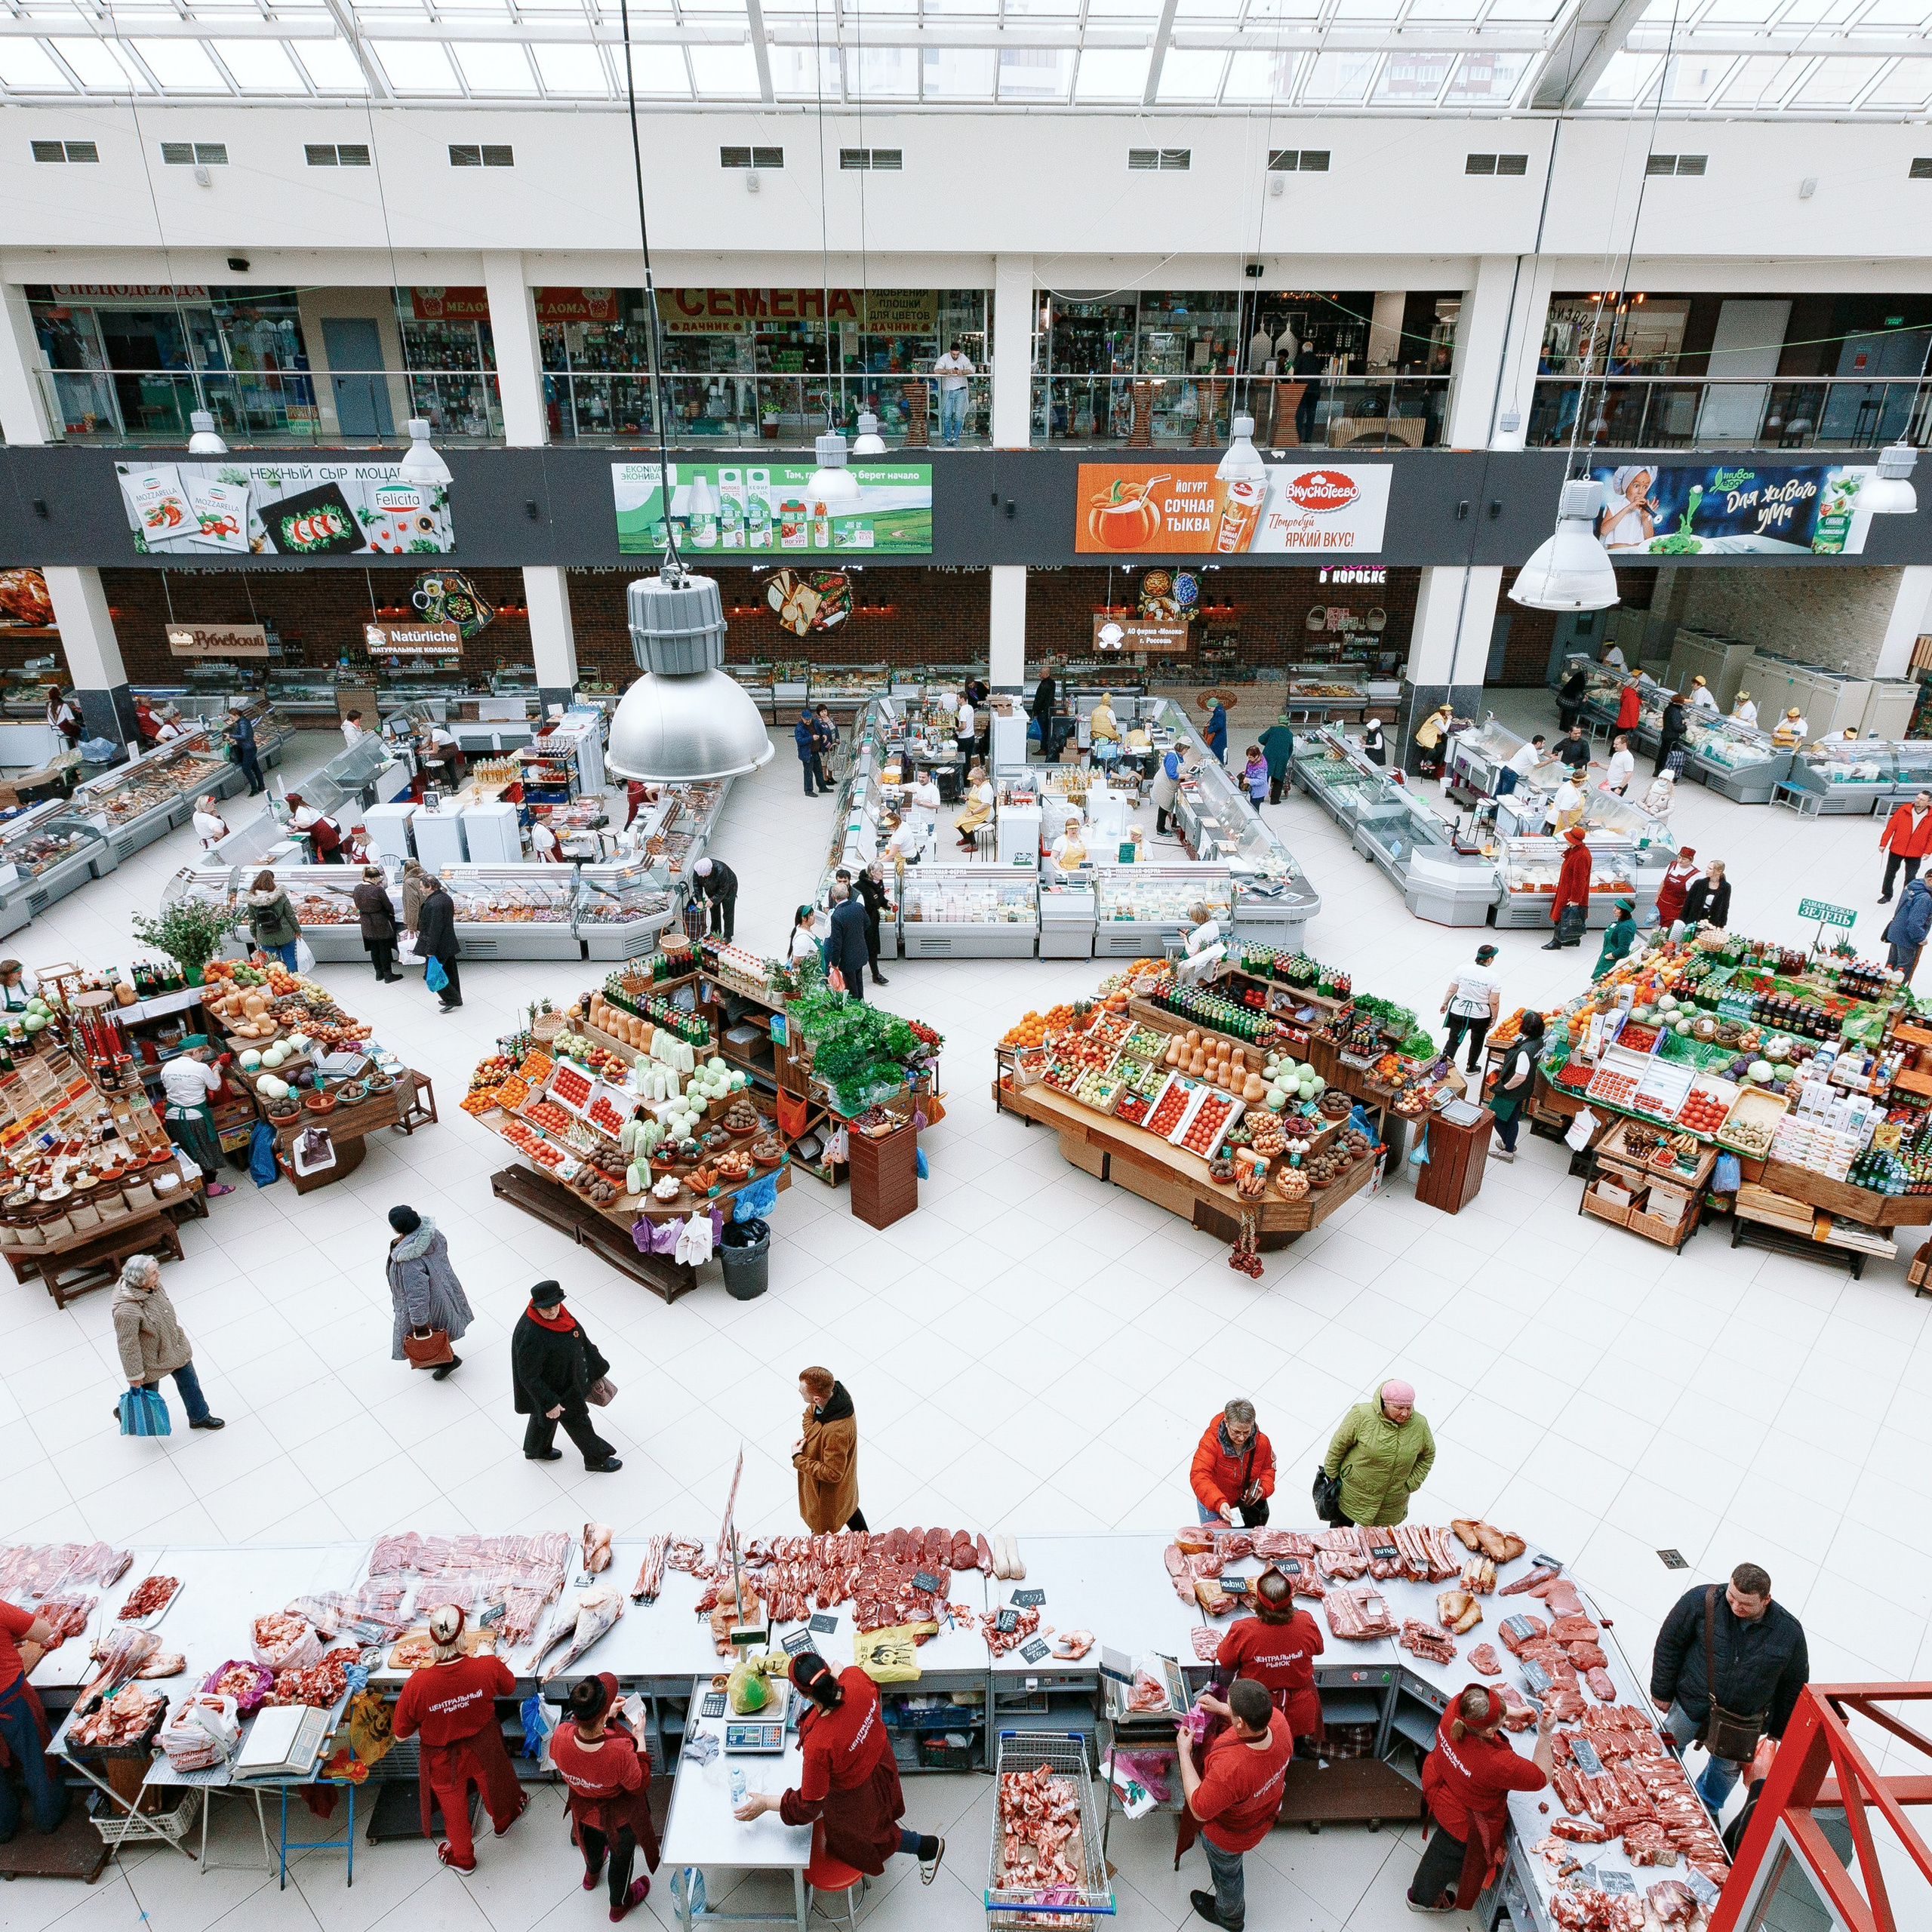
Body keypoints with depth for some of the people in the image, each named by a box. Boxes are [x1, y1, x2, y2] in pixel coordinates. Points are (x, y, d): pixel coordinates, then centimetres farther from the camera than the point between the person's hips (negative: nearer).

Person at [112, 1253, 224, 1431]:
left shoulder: (153, 1285, -17)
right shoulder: (126, 1311, -40)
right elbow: (128, 1345, -27)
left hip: (175, 1347, 6)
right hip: (151, 1359, -6)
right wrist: (134, 1375, -15)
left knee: (189, 1381, 21)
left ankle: (199, 1417, 43)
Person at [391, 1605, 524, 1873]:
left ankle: (462, 1857, 55)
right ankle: (504, 1819, 63)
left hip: (444, 1761, -1)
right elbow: (509, 1688, -7)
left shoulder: (417, 1684, -35)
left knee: (454, 1809, 29)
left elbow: (401, 1735, -17)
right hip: (484, 1748, 1)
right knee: (493, 1785, 34)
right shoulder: (488, 1667, -31)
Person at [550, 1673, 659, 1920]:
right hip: (619, 1815, -3)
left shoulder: (560, 1735, -37)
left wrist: (606, 1717, -9)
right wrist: (639, 1738, -22)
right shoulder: (620, 1751, -46)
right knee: (622, 1855, 30)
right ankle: (619, 1904, 58)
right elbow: (639, 1785, -25)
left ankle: (592, 1873, 69)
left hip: (583, 1807, 3)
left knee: (593, 1837, 38)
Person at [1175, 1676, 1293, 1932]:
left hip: (1230, 1835, -6)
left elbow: (1199, 1811, -31)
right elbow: (1255, 1717, -4)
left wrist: (1184, 1752, -26)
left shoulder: (1229, 1768, -51)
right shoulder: (1277, 1719, -33)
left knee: (1226, 1873, 29)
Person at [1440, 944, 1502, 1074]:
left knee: (1454, 1040, 11)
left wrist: (1445, 1003, 14)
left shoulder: (1461, 969, -13)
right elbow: (1494, 1002, -14)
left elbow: (1451, 990, -3)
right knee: (1477, 1041, 23)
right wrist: (1494, 1018, 1)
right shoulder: (1494, 978, -17)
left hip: (1458, 1013, 1)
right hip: (1481, 1016, -1)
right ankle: (1471, 1067, 38)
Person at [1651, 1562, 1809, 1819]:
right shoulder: (1701, 1600, -23)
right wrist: (1662, 1692, -7)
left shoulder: (1789, 1631, -18)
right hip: (1691, 1702, -1)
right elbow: (1669, 1644, -12)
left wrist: (1779, 1730, 7)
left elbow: (1795, 1684, -1)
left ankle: (1708, 1805, 53)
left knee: (1728, 1768, 23)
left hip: (1743, 1720, 1)